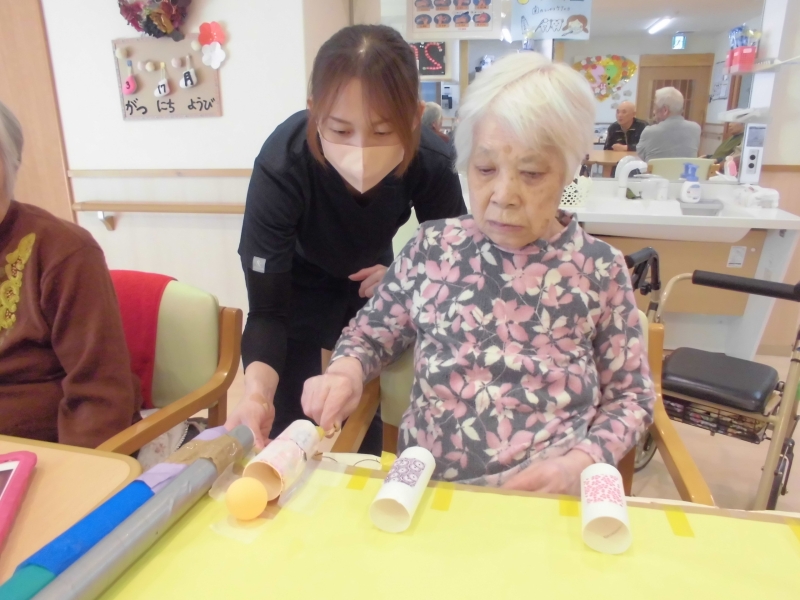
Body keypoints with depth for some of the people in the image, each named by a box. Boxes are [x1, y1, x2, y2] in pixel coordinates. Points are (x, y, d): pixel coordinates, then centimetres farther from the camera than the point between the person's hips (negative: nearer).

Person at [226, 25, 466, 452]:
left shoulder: (431, 163, -32)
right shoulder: (281, 166, -38)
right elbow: (267, 310, -34)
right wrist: (257, 392, -51)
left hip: (371, 277, 2)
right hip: (300, 280, -2)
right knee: (292, 424, -1)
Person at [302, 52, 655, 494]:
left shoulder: (600, 268, -4)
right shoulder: (432, 248, -1)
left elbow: (631, 396, 6)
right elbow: (370, 332, 12)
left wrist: (580, 462, -10)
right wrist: (346, 371, -9)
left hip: (547, 501, 1)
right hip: (424, 489, 0)